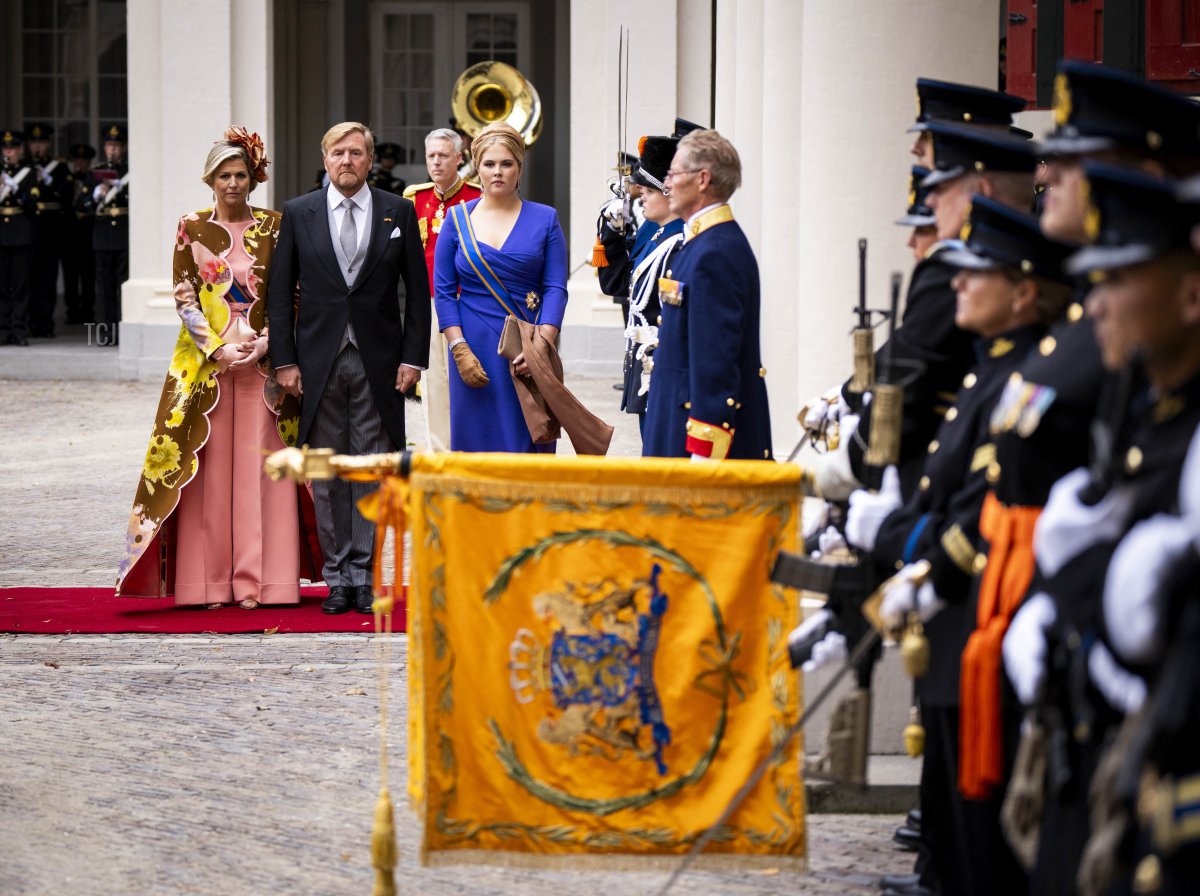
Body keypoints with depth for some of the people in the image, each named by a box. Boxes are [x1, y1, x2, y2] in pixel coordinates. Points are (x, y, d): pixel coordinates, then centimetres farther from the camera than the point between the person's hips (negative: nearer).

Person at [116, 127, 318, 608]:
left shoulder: (273, 227, 6)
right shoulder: (192, 228, 5)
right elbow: (184, 296, 2)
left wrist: (264, 344, -10)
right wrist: (216, 348, -9)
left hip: (262, 361, 0)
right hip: (205, 362, 0)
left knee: (257, 466, -3)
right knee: (209, 467, -2)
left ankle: (255, 579, -1)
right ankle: (211, 582, 1)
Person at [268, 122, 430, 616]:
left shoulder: (398, 212, 5)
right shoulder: (298, 213, 6)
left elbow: (417, 291, 5)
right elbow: (280, 292, 6)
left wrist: (413, 357, -3)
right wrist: (284, 360, -2)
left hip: (379, 362, 0)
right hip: (319, 361, 1)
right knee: (327, 474, 3)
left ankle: (364, 573, 5)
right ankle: (337, 577, 8)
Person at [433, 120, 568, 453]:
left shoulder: (544, 219, 5)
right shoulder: (458, 219, 7)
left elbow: (555, 288, 0)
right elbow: (443, 291, 4)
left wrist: (541, 347, -14)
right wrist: (460, 351, -8)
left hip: (529, 354, 0)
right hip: (475, 351, 1)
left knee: (530, 447, -2)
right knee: (478, 446, 0)